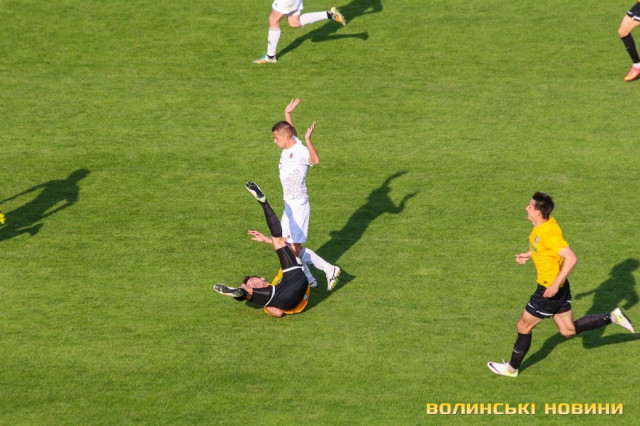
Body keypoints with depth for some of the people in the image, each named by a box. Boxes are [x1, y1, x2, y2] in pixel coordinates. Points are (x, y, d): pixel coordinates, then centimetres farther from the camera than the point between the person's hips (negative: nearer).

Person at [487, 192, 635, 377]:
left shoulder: (548, 233, -28)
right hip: (558, 287, 9)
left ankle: (512, 368, 24)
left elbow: (571, 258, -33)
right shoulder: (548, 222, 0)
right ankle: (612, 317, 14)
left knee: (524, 326, 7)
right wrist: (529, 254, 16)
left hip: (550, 290, -9)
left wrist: (555, 285, -31)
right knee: (569, 331, 17)